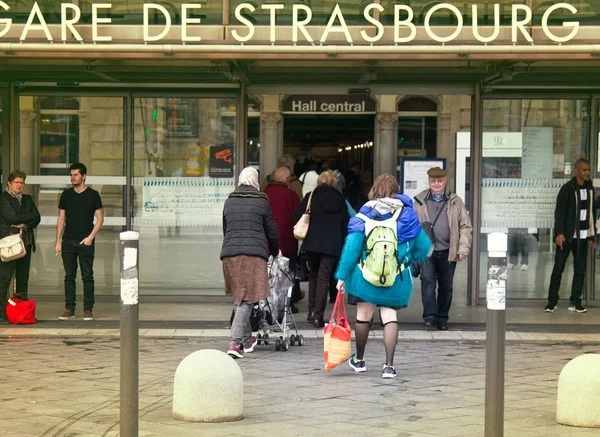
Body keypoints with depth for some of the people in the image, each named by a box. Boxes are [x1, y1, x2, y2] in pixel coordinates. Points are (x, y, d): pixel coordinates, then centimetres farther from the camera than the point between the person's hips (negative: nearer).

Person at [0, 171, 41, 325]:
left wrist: (24, 224, -9)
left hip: (25, 242, 6)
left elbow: (37, 218, 8)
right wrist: (30, 216, -3)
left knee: (23, 277, 5)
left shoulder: (27, 199, 18)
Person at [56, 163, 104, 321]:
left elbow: (100, 219, -1)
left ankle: (88, 310, 2)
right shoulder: (66, 194, 9)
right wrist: (58, 241, 5)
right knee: (69, 276, 4)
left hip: (86, 241, -3)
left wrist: (90, 237, -12)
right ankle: (69, 309, 8)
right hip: (68, 241, 3)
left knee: (87, 276, -2)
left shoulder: (93, 195, 0)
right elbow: (61, 219, 11)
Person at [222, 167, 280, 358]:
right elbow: (271, 230, 8)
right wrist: (275, 252, 25)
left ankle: (247, 339, 24)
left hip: (230, 253, 4)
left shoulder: (229, 201, 14)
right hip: (254, 253, -4)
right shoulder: (261, 201, 3)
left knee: (238, 297, 15)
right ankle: (235, 342, -17)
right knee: (247, 298, -6)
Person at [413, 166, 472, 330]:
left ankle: (442, 318, 17)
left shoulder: (455, 202, 8)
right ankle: (430, 315, -16)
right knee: (427, 280, -16)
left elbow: (466, 226, 7)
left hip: (448, 252, 1)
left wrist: (464, 248, -3)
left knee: (446, 286, 7)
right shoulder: (420, 201, 8)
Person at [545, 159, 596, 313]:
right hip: (566, 236, -5)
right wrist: (559, 233, -20)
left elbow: (592, 212, 15)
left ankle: (575, 302, 11)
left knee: (580, 269, 5)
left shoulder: (589, 188, 9)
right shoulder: (567, 189, -8)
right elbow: (559, 212, -11)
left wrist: (592, 235, 14)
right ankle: (552, 301, 4)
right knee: (558, 268, -2)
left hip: (582, 237, 5)